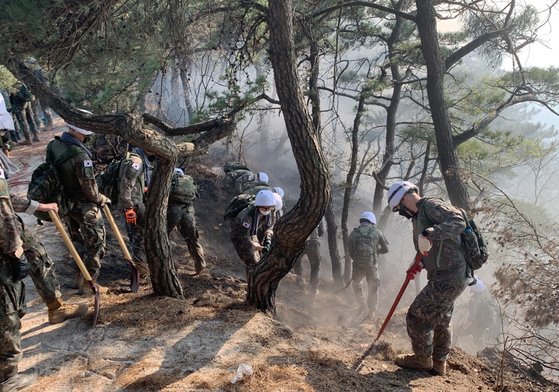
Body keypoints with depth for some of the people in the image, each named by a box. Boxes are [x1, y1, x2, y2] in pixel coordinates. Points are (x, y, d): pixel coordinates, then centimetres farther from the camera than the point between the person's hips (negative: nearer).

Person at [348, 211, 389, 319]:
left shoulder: (353, 233, 4)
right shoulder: (377, 232, 2)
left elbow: (351, 253, 5)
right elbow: (385, 249, 7)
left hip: (358, 265, 1)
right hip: (372, 265, 0)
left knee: (355, 283, 24)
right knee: (373, 288, 16)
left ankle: (362, 305, 23)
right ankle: (371, 311, 16)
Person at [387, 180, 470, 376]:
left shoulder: (431, 205, -12)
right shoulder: (419, 217, 17)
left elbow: (458, 222, -29)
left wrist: (429, 234, -39)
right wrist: (419, 264, 6)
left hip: (450, 277, -10)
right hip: (449, 277, 10)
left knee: (417, 316, -1)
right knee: (440, 321, 22)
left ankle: (422, 359, 19)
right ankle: (439, 363, 38)